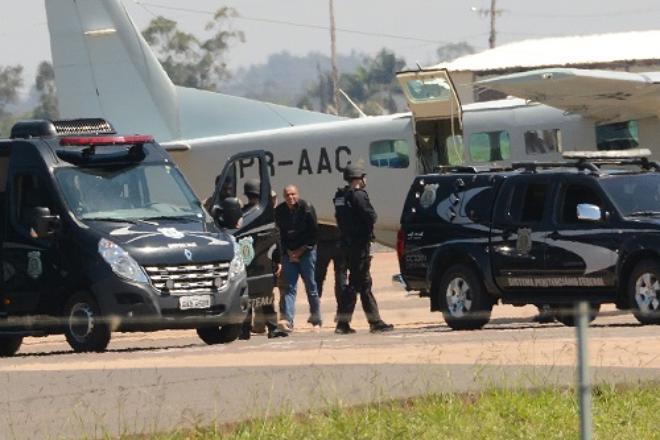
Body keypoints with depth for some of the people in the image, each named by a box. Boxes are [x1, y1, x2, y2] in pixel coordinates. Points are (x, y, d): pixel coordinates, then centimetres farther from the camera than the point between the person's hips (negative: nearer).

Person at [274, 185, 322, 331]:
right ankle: (288, 321, -13)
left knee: (311, 286, 1)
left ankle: (316, 320, 12)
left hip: (306, 252, -2)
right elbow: (281, 234, 7)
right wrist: (288, 252, -5)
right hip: (289, 253, 2)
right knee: (289, 287, -6)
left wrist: (301, 251, -9)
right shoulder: (280, 211, 0)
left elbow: (313, 233, -6)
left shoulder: (306, 209, -9)